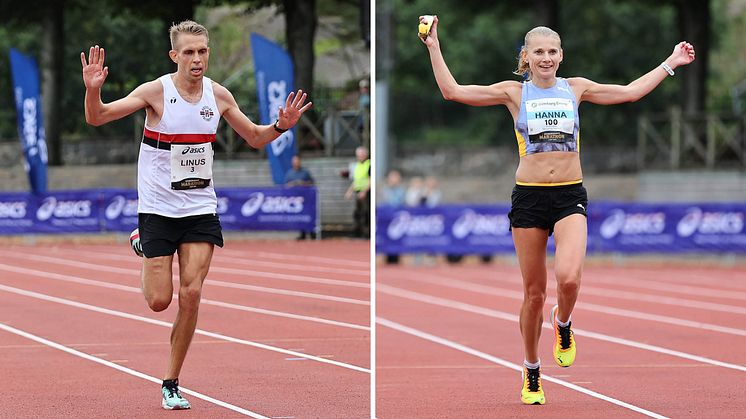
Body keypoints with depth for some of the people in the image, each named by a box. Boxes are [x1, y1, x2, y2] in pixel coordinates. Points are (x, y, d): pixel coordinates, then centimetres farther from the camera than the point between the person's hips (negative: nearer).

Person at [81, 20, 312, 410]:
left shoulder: (219, 96, 0)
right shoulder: (156, 92, -13)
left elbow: (255, 137, 13)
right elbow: (96, 118, -16)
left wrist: (281, 126, -8)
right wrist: (93, 90, -38)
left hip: (200, 208, 3)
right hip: (158, 208, -3)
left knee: (191, 294, -8)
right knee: (159, 300, -3)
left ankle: (171, 384, 5)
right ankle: (144, 257, 36)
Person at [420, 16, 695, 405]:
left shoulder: (576, 88, 10)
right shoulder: (514, 92, 5)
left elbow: (630, 92, 20)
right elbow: (452, 91, 2)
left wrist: (670, 64, 22)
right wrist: (434, 47, -2)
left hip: (570, 197, 0)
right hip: (529, 197, 0)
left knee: (569, 278, -25)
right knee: (534, 293, 4)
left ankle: (562, 323, 10)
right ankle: (531, 374, 21)